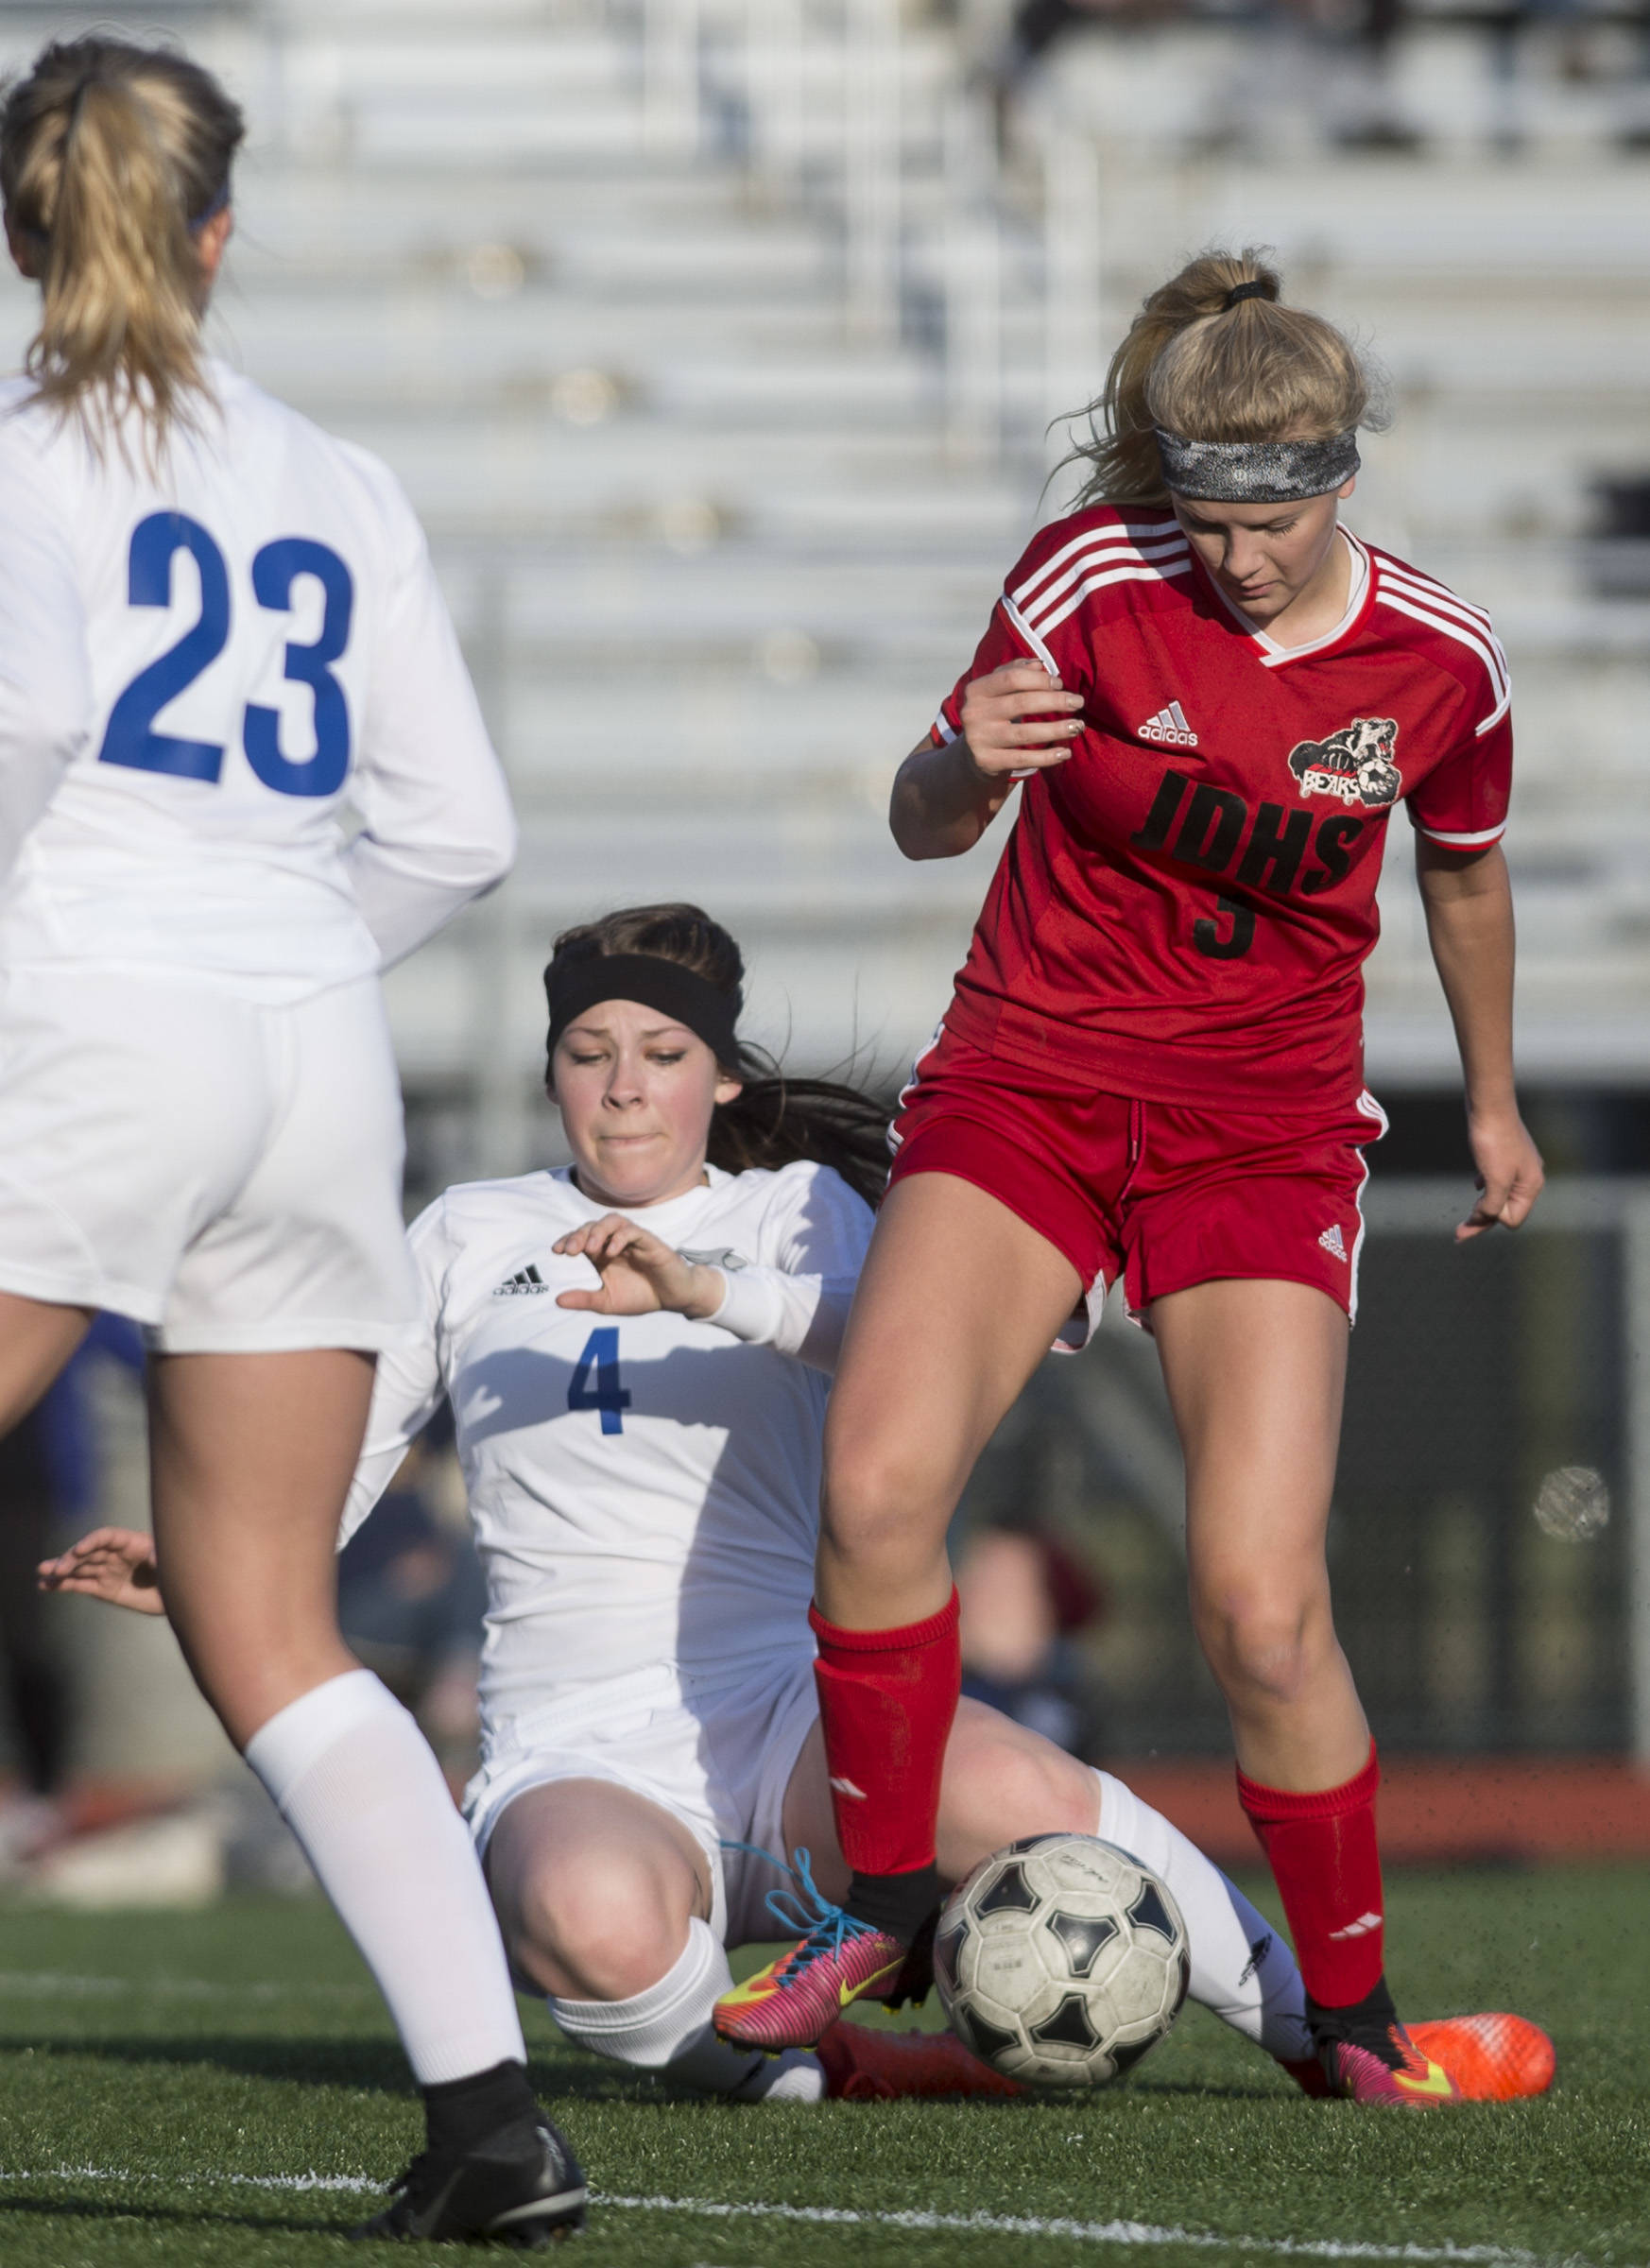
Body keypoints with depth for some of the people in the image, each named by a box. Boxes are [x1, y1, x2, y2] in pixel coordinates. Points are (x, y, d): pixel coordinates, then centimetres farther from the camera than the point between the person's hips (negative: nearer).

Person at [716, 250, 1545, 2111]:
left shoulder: (1437, 662, -5)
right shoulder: (1097, 579, -9)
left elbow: (1463, 864, 16)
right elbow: (924, 825, -4)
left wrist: (1492, 1097, 28)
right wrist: (964, 759, -28)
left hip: (1266, 1136, 0)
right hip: (1024, 1088, 0)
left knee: (1261, 1608, -13)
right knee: (876, 1482, -23)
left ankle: (1351, 2008, 7)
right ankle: (883, 1902, -3)